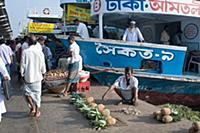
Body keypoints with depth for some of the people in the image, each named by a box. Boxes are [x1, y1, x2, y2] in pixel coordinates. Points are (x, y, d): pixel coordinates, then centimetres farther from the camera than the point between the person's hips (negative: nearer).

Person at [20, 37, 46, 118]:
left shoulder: (25, 52, -11)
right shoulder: (39, 52, -7)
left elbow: (22, 65, -8)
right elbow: (43, 66, -2)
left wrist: (22, 75, 5)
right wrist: (42, 72, 17)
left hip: (28, 77, -1)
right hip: (37, 76, 2)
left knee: (27, 92, 18)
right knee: (37, 93, 12)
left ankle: (32, 107, 4)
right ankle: (37, 112, 19)